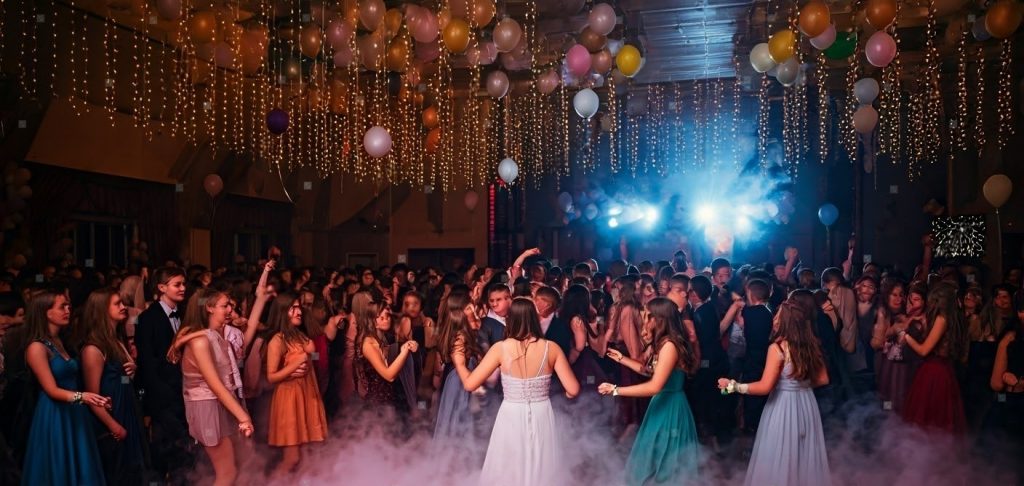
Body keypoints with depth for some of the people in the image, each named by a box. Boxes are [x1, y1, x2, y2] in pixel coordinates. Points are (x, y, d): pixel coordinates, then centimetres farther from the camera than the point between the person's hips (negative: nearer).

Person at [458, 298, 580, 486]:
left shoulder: (501, 348, -11)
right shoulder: (551, 348, -7)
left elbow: (469, 384, -9)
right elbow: (573, 390, -8)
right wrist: (564, 393, 15)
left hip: (512, 418, -1)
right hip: (542, 417, 2)